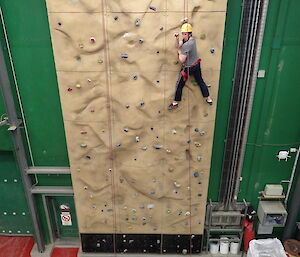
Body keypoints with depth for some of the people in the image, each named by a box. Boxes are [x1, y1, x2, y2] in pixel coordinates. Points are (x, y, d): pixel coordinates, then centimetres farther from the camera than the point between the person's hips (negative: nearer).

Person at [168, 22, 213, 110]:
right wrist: (177, 38, -15)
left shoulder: (186, 45, -28)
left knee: (179, 85, 7)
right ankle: (208, 99, 30)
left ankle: (175, 103, 19)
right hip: (196, 64, 8)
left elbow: (182, 60, -26)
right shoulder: (192, 39, -2)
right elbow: (177, 45, 2)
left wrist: (179, 52, -10)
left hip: (188, 68, -8)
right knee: (200, 81, 20)